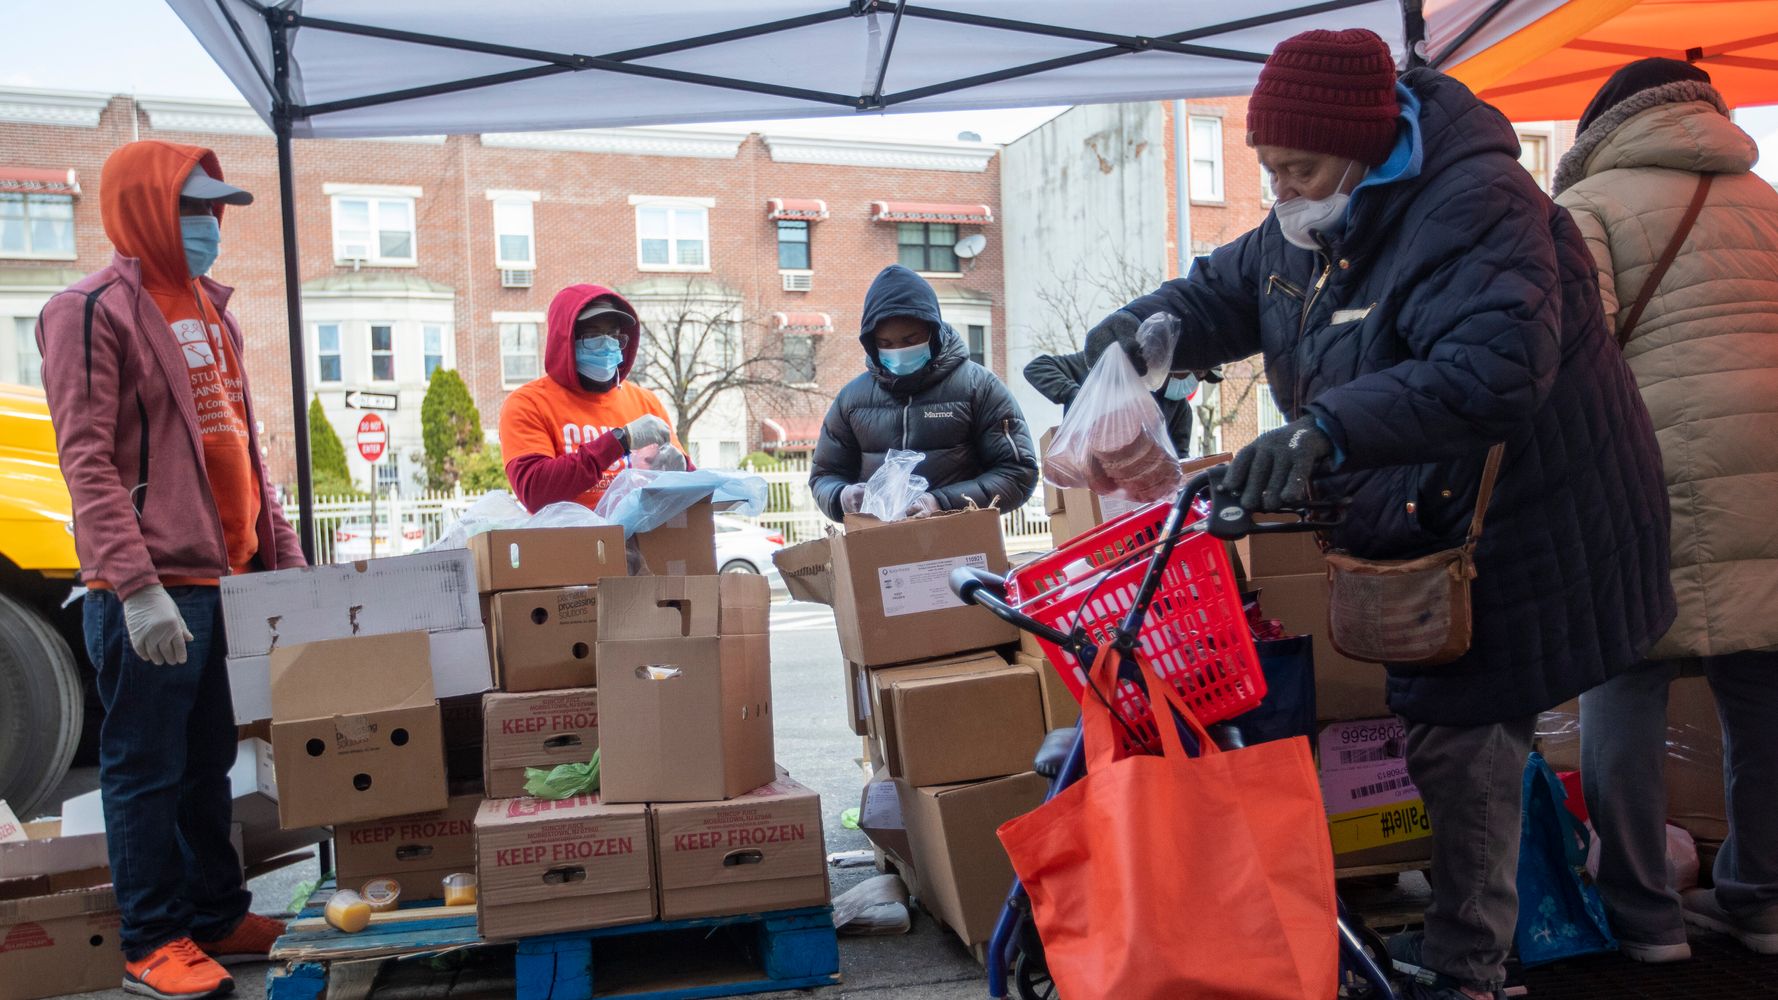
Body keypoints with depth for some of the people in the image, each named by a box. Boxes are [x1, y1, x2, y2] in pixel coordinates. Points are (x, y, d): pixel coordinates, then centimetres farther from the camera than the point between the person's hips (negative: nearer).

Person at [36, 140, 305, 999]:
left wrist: (283, 556, 15)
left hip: (226, 579, 8)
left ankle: (219, 918, 27)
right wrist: (137, 588, -22)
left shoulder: (207, 309, 16)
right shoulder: (94, 312, -7)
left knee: (209, 763, 15)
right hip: (152, 591, -7)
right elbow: (87, 462, -15)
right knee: (148, 769, 3)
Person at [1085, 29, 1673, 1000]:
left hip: (1513, 528, -9)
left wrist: (1327, 427, -48)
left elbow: (1494, 371, -39)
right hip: (1401, 521, 9)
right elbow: (1216, 296, 14)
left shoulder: (1473, 209, -25)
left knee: (1458, 740, -4)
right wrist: (1121, 340, -6)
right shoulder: (1307, 229, 4)